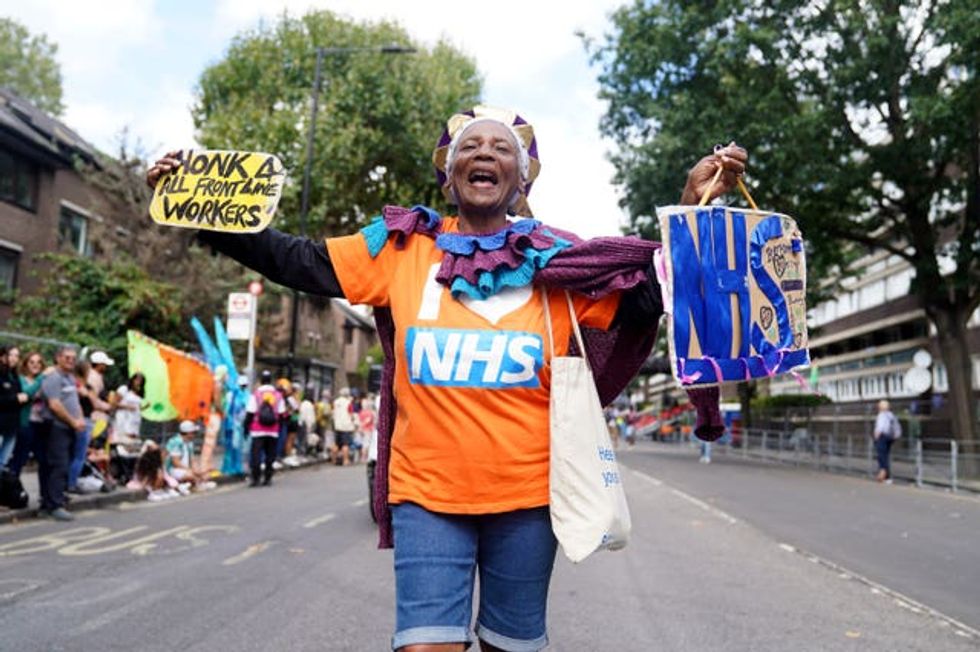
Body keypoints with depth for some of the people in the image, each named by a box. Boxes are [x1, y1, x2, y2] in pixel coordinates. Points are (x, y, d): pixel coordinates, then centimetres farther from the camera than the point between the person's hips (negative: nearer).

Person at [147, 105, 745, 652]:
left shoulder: (558, 260, 2)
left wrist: (695, 208, -5)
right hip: (426, 492, -1)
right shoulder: (402, 248, 2)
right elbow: (295, 262, 5)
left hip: (526, 495, 1)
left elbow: (653, 296, 4)